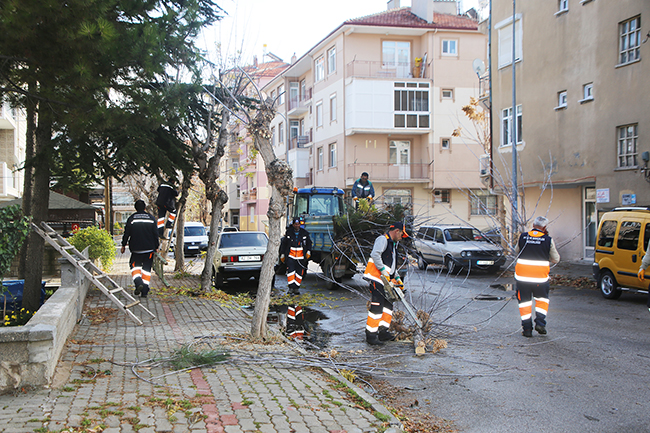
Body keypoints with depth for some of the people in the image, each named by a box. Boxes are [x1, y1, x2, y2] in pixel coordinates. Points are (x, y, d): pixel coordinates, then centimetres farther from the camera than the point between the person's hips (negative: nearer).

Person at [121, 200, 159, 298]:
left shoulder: (131, 219, -3)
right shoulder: (151, 218, 2)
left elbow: (127, 233, 0)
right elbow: (155, 234, 4)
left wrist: (123, 245, 11)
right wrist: (156, 247, 11)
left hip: (136, 249, -1)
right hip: (149, 249, 1)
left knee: (135, 265, 12)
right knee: (147, 268, 6)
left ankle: (138, 283, -14)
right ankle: (144, 291, 3)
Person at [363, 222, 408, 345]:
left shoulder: (394, 244, 24)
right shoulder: (383, 239, -8)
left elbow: (393, 265, 29)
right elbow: (375, 255, -24)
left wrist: (398, 279, 18)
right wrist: (384, 272, -23)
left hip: (386, 279, 10)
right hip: (376, 277, -10)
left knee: (388, 304, 9)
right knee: (377, 305, -12)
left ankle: (383, 332, 11)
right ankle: (371, 335, -10)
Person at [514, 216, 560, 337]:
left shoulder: (523, 237, 0)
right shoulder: (548, 240, -5)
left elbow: (516, 251, 18)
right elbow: (556, 259, 5)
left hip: (522, 275, 1)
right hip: (540, 277, -1)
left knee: (524, 301, 10)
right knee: (542, 299, 21)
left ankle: (527, 328, 8)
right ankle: (540, 323, 10)